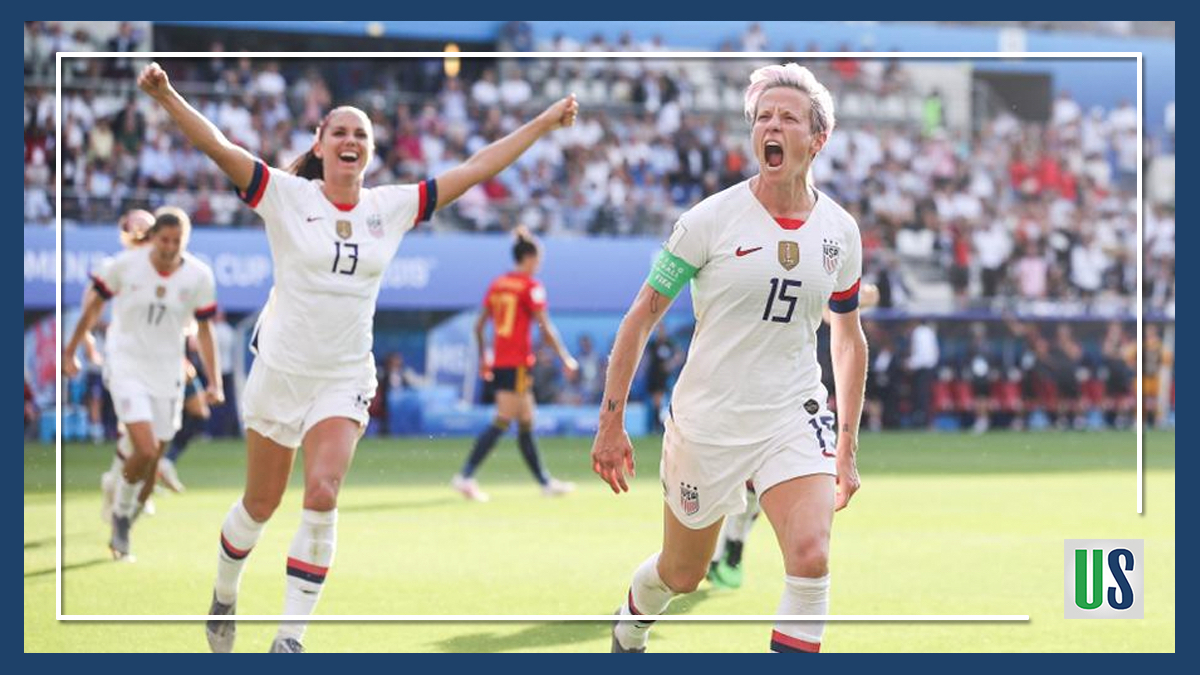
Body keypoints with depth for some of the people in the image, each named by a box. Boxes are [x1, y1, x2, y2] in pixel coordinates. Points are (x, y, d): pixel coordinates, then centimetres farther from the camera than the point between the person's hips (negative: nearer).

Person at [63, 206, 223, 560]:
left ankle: (124, 531, 27)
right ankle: (120, 514, 7)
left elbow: (203, 330, 7)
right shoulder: (125, 264, -10)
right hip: (126, 367, -3)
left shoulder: (199, 276, -4)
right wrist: (70, 351, 11)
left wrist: (214, 382, 3)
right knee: (145, 451, -20)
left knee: (152, 464, 6)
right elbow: (95, 305, 5)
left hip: (166, 374, 3)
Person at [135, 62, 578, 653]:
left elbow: (476, 168, 7)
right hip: (280, 372, -1)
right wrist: (166, 97, -35)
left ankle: (290, 638, -12)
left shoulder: (392, 207, 3)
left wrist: (543, 123, 8)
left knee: (323, 495, -18)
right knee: (261, 504, 10)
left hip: (344, 380, 1)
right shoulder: (286, 196, -7)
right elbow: (217, 146, -20)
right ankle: (223, 598, 38)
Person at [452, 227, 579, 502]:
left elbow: (479, 326, 13)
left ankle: (545, 481, 20)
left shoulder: (497, 284, 12)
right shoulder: (531, 286, -9)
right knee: (502, 422, -9)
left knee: (526, 423, 14)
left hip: (498, 363, 8)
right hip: (518, 363, -8)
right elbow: (546, 329, -12)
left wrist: (483, 358, 21)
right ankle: (465, 476, -17)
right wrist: (566, 358, -3)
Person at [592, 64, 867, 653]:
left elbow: (848, 338, 16)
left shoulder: (840, 230, 1)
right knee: (682, 573, 14)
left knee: (811, 556, -22)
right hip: (708, 421, -2)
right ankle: (630, 623, 49)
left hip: (795, 418, 2)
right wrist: (611, 422, -5)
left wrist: (847, 447, 14)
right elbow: (642, 316, -3)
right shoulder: (711, 219, -10)